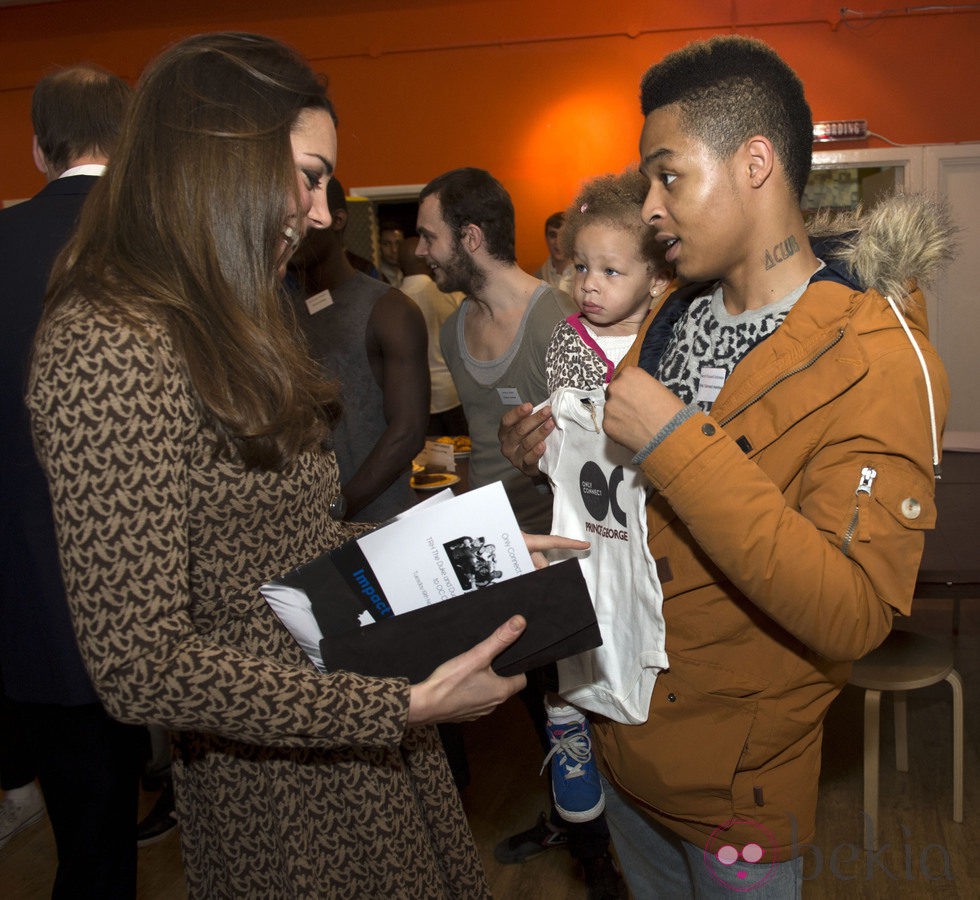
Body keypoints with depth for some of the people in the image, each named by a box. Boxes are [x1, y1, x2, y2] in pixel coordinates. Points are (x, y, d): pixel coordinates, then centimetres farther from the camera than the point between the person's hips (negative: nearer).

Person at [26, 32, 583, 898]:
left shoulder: (220, 329, 7)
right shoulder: (106, 350, -24)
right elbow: (141, 666, -26)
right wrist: (406, 706, -25)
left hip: (358, 726, 8)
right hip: (277, 777, -8)